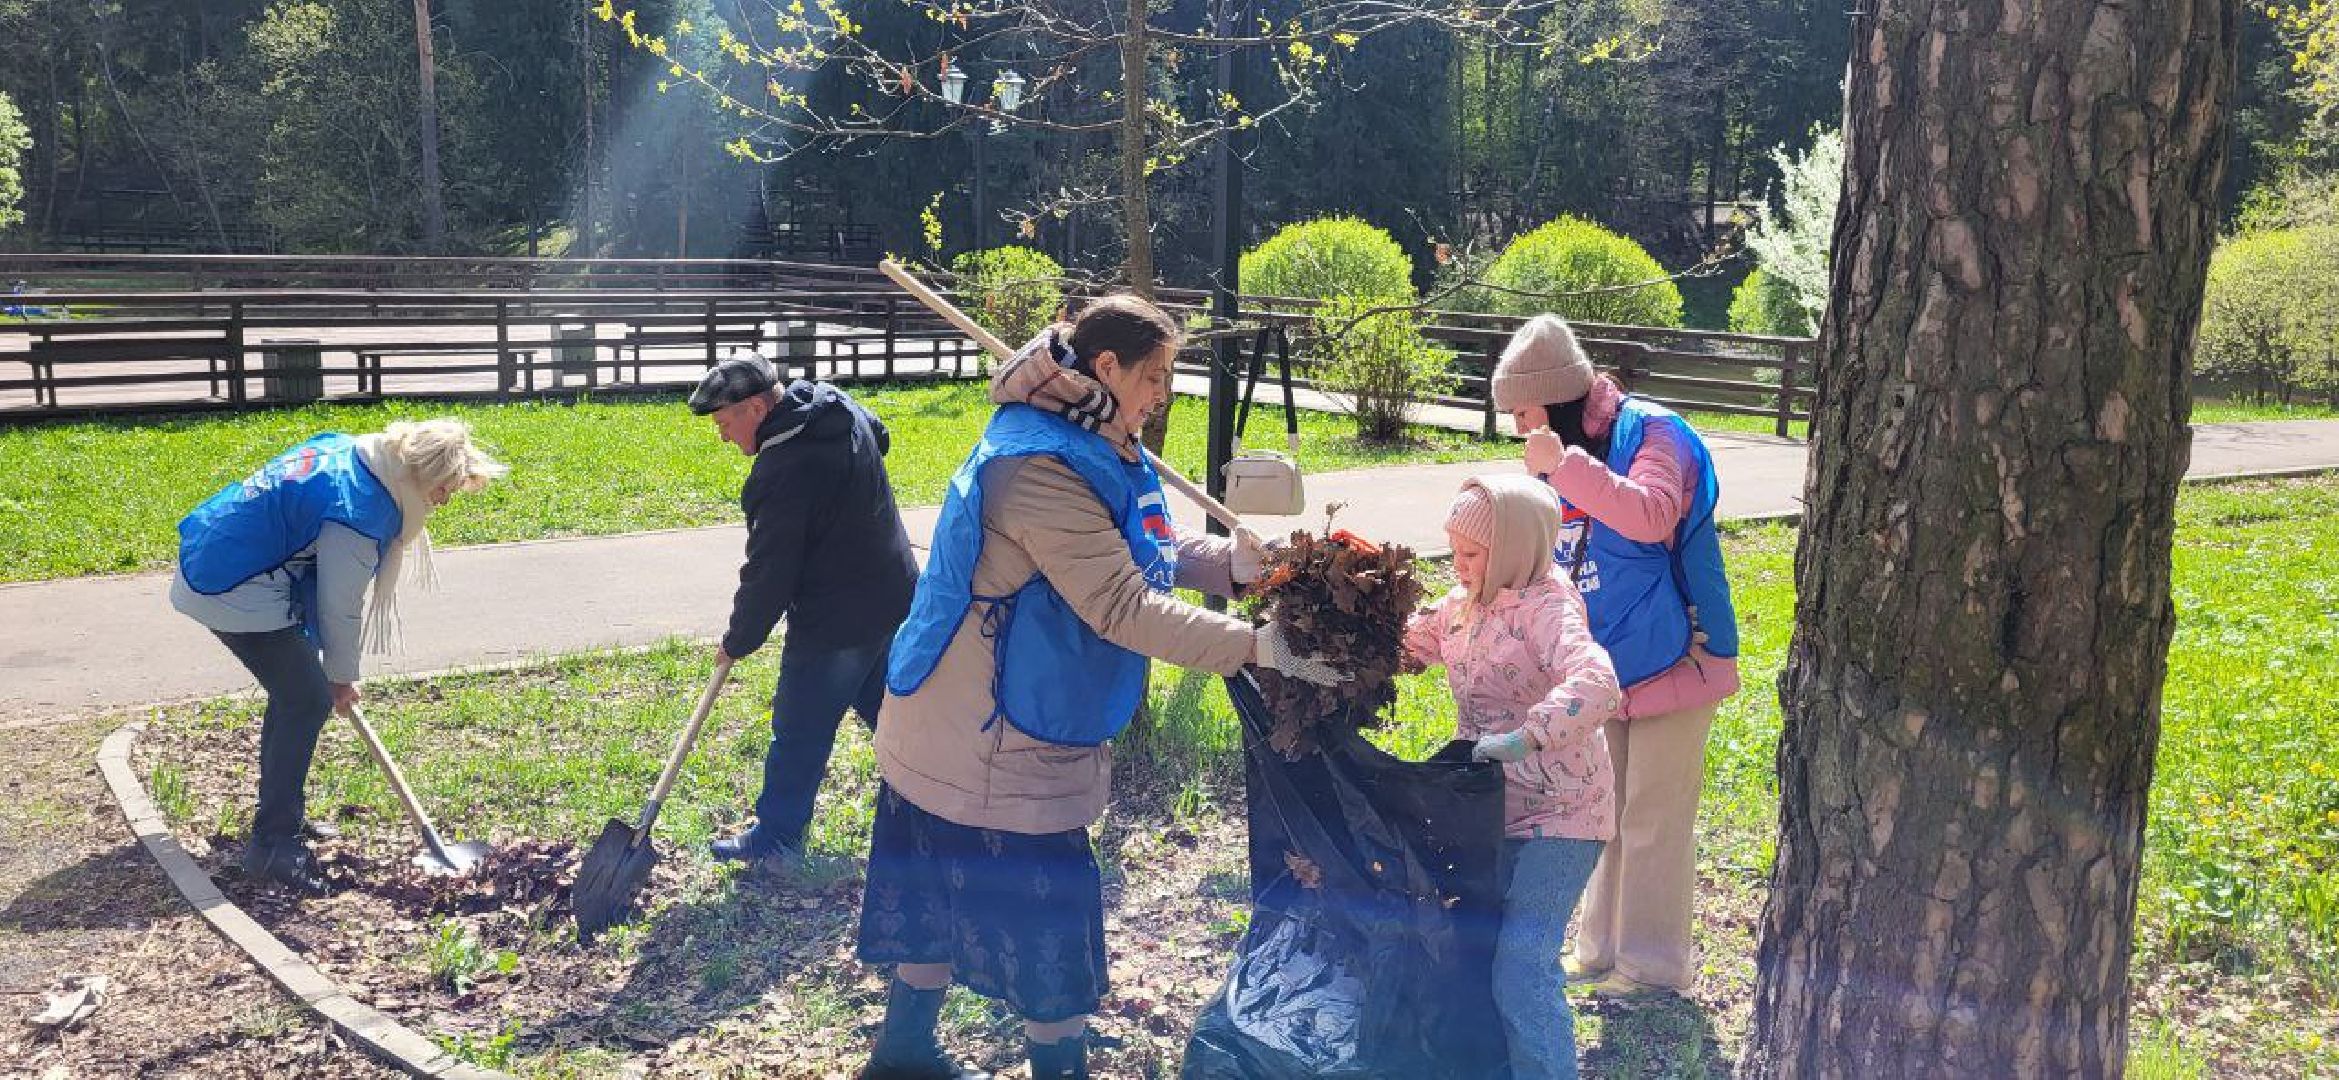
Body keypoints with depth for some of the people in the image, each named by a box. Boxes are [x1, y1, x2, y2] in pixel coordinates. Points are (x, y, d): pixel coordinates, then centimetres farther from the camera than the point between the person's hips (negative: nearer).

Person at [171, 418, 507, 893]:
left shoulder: (346, 449, 5)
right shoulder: (361, 510, -23)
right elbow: (340, 606, -13)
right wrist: (342, 676, 2)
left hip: (208, 564, 11)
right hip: (233, 594, -11)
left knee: (295, 689, 19)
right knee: (309, 701, -8)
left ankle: (283, 816, 29)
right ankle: (272, 845, -6)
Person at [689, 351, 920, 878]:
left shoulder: (783, 470, -27)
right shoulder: (842, 409, -1)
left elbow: (768, 574, -20)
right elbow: (880, 436, 24)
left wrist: (738, 641, -5)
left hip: (832, 622, -9)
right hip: (893, 595, 9)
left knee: (799, 735, 6)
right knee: (887, 705, 24)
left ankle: (774, 844, 19)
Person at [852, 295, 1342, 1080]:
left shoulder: (1087, 450, 7)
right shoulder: (1041, 468, -26)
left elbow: (1145, 555, 8)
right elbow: (1122, 608, -30)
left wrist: (1234, 560, -11)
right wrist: (1259, 647, -29)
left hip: (966, 729, 11)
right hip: (994, 738, -11)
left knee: (950, 892, 21)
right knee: (1042, 905, 1)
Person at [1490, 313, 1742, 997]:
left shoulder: (1652, 433, -14)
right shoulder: (1568, 454, 9)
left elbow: (1652, 516, -34)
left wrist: (1564, 466, -32)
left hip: (1669, 660, -8)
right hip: (1605, 667, 8)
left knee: (1652, 824, 0)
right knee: (1605, 813, 15)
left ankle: (1655, 967, 14)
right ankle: (1602, 952, 27)